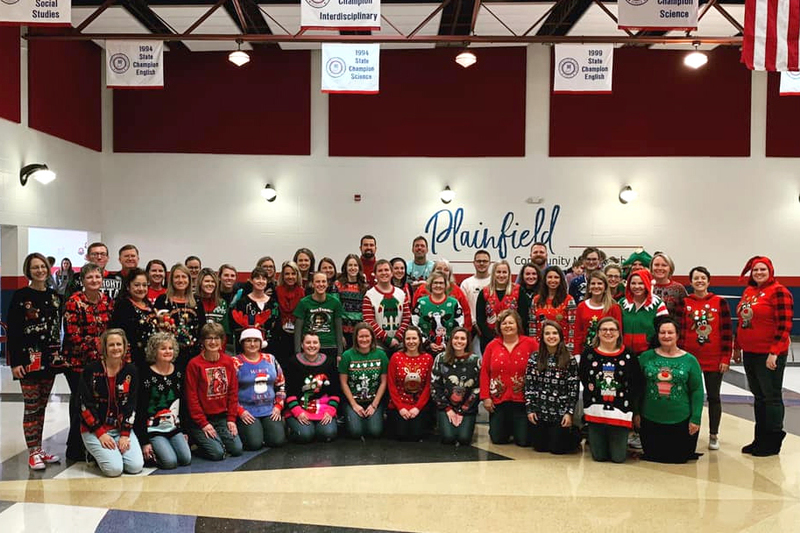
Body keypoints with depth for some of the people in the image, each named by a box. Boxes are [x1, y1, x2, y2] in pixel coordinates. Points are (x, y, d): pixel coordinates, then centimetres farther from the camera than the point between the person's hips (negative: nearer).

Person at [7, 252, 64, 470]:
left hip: (51, 359, 5)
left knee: (42, 406, 12)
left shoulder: (54, 296, 9)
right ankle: (33, 453, 9)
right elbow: (12, 331, -9)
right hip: (29, 359, -5)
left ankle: (39, 449, 21)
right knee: (31, 407, 0)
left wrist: (62, 355, 9)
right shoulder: (20, 296, -6)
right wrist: (14, 362, -14)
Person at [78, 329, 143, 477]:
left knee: (136, 467, -14)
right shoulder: (91, 370, -7)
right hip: (94, 429, -3)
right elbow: (85, 405, -8)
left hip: (122, 427, 3)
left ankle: (115, 450, 15)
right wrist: (100, 433, -13)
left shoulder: (130, 371, 1)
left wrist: (125, 434, -9)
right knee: (115, 469, -20)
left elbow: (131, 405, 0)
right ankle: (94, 454, 11)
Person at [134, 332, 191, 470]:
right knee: (170, 462, -19)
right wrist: (144, 442, -12)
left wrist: (183, 430, 12)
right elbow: (140, 409, -9)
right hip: (153, 429, -5)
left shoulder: (178, 373, 6)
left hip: (174, 427, 5)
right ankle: (149, 455, 9)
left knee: (186, 459, -9)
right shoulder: (146, 375, -10)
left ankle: (160, 448, 16)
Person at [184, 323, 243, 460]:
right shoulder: (194, 364, -10)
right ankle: (201, 442, 13)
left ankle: (217, 440, 20)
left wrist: (231, 419, 0)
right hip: (201, 419, -4)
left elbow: (233, 392, 6)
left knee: (237, 449, -8)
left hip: (222, 417, 4)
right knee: (217, 453, -17)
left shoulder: (228, 361, 4)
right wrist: (203, 423, -12)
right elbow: (191, 397, -9)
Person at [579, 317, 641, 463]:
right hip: (595, 411, 0)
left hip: (620, 412, 0)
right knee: (599, 456, 6)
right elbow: (583, 380, 5)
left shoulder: (628, 355, -1)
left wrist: (635, 411, 2)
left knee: (618, 457, 5)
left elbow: (637, 385, 4)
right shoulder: (588, 353, 0)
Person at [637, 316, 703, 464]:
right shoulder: (646, 357, -1)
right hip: (650, 421, 1)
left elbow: (697, 391, -1)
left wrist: (695, 418, -6)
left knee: (679, 458, 8)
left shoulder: (690, 360, -1)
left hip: (681, 421, 0)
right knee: (652, 457, 7)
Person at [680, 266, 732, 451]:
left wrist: (726, 358, -6)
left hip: (714, 359, 0)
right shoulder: (684, 303, 0)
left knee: (713, 397, 9)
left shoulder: (720, 302, -1)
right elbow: (680, 330, 1)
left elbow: (727, 332, -1)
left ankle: (714, 435, 21)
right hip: (690, 359, 0)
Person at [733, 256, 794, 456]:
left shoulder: (778, 291, -11)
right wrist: (737, 347, 18)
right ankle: (760, 439, 23)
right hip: (749, 353, 7)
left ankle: (772, 443, 12)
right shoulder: (748, 291, 12)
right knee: (759, 396, 14)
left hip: (769, 355, -7)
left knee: (772, 396, 2)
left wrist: (774, 352, -20)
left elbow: (784, 325, -16)